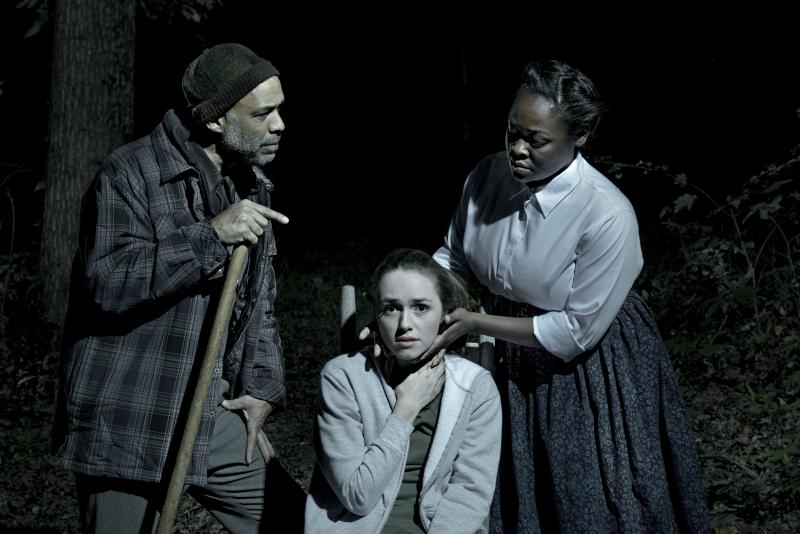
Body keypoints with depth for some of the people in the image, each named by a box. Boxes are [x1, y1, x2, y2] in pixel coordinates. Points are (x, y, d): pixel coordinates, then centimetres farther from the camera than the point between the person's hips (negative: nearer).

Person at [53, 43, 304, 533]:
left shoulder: (252, 185, 12)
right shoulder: (129, 175, -12)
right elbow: (108, 284, -24)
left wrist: (262, 387, 5)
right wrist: (211, 236, -27)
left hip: (215, 416, 7)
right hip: (128, 423, -7)